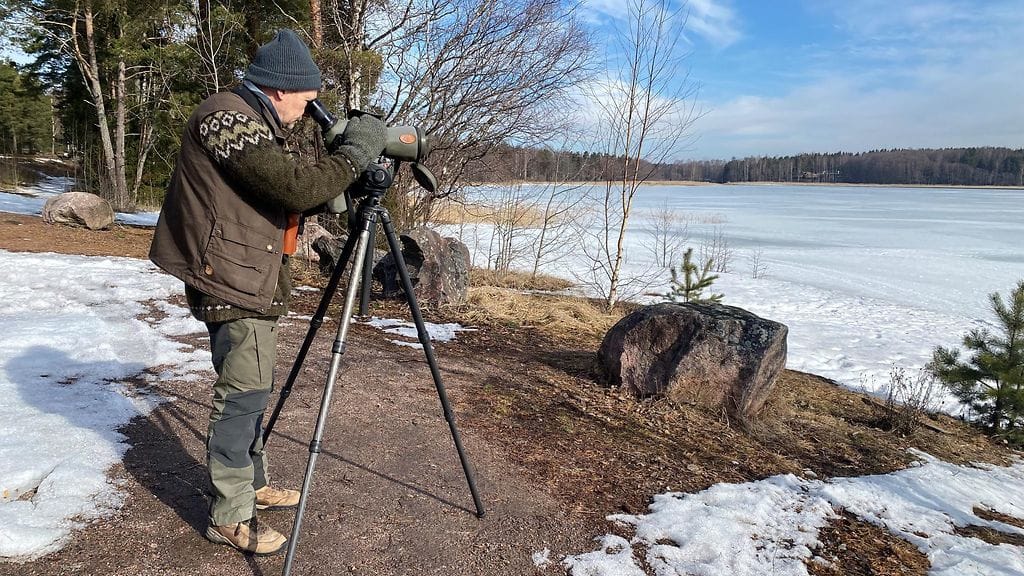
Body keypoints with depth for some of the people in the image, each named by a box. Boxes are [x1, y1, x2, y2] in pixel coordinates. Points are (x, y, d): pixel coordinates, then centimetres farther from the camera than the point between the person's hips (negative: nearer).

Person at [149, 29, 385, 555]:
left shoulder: (251, 121, 16)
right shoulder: (228, 117, -16)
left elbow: (285, 192, 19)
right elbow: (295, 188, -26)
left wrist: (341, 159, 10)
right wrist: (357, 151, -14)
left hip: (251, 284, 10)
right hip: (233, 285, -10)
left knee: (252, 392, 18)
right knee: (241, 395, -3)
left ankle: (252, 485, 32)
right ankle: (229, 517, 11)